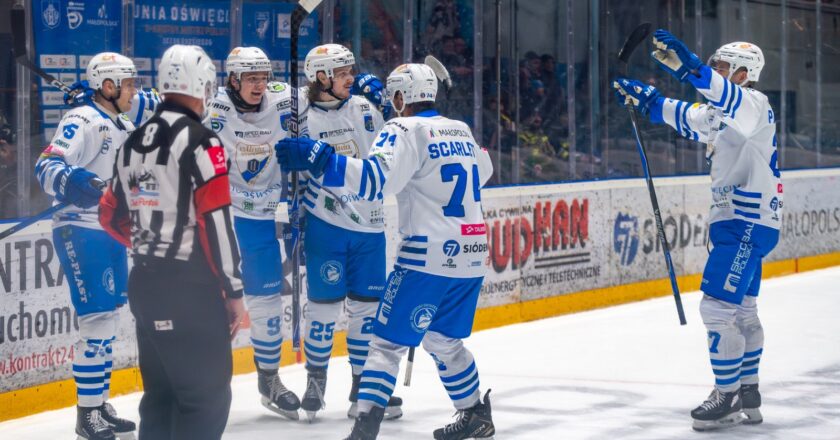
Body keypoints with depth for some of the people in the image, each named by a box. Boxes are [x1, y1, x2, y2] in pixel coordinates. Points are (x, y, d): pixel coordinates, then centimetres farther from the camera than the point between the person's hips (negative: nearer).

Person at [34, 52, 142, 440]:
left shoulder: (126, 128, 15)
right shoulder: (82, 121, -13)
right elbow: (47, 166, -25)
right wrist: (68, 182, -44)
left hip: (112, 232, 9)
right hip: (81, 231, -9)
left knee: (109, 320, 14)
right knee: (98, 320, -12)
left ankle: (100, 405, 23)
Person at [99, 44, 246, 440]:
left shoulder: (134, 142, 12)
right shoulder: (199, 140, -12)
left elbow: (112, 216, 20)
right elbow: (215, 221, -17)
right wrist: (234, 291, -12)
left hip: (144, 285, 8)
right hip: (190, 289, -8)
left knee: (161, 391, 15)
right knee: (207, 396, -4)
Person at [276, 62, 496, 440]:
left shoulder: (405, 130, -8)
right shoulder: (461, 130, 15)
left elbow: (375, 179, -24)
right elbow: (482, 171, 34)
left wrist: (316, 158, -27)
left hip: (429, 255, -7)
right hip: (470, 256, 7)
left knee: (388, 341, -5)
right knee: (442, 340, 24)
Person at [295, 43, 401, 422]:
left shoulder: (365, 109, 7)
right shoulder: (300, 117, -3)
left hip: (369, 226, 3)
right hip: (325, 224, -3)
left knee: (368, 305, 6)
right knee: (324, 303, -3)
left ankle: (364, 385, 17)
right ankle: (315, 381, 14)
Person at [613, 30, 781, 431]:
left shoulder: (755, 103, -14)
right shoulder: (725, 108, 17)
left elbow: (733, 101, -37)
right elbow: (689, 119, 29)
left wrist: (688, 67, -52)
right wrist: (646, 100, 16)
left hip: (748, 223, -11)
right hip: (738, 222, 11)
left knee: (717, 306, -12)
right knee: (741, 311, 16)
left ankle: (728, 397, -7)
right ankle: (748, 395, 24)